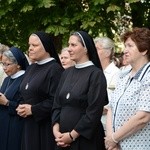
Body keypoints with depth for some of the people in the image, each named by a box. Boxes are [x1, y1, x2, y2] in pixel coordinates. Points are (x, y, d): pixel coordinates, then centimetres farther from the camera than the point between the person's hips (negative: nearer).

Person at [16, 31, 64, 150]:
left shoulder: (55, 69, -12)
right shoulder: (31, 68, 14)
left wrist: (33, 109, -16)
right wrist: (23, 108, 2)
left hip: (46, 126, -8)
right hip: (30, 126, 8)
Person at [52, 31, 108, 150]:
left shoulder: (96, 74, -9)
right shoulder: (67, 73, 9)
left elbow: (94, 111, -15)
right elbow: (57, 104, 8)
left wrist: (72, 135, -14)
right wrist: (56, 130, -7)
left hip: (86, 139, -6)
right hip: (63, 138, 6)